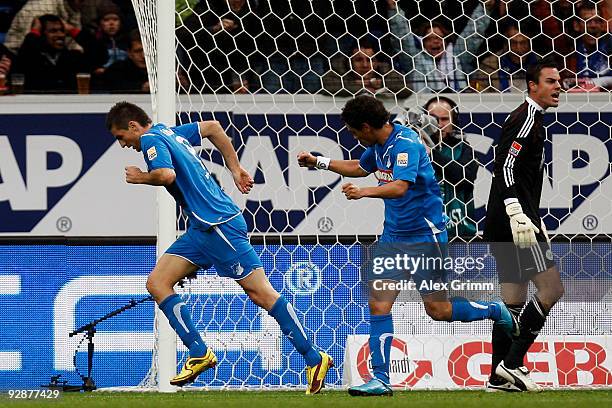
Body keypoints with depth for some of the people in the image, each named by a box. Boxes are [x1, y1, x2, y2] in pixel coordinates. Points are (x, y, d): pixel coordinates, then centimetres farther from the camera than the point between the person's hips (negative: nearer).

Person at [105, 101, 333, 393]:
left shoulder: (152, 140, -8)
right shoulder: (170, 133, 19)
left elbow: (167, 174, -27)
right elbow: (212, 127, 31)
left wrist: (141, 177, -6)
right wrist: (235, 169, 31)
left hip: (219, 225, -10)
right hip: (201, 228, 10)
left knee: (260, 292, -8)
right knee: (156, 283, 2)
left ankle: (314, 359, -6)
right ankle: (199, 353, -2)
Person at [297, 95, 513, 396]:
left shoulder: (406, 143, -19)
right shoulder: (379, 145, 8)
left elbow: (400, 187, -34)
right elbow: (361, 168, 30)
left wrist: (365, 192, -47)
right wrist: (319, 163, 27)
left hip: (424, 235, -8)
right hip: (393, 236, 8)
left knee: (438, 310, -2)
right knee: (378, 303, -4)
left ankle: (495, 312, 24)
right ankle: (380, 379, -4)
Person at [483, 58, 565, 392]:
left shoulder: (529, 119, 22)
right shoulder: (527, 118, -10)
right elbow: (505, 166, -21)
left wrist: (535, 221, 31)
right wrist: (517, 215, -29)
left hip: (503, 225, 11)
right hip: (513, 219, -11)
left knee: (513, 299, 10)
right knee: (551, 288, -12)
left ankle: (499, 376, 10)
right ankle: (512, 363, -13)